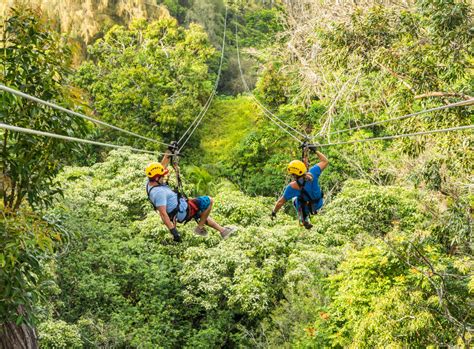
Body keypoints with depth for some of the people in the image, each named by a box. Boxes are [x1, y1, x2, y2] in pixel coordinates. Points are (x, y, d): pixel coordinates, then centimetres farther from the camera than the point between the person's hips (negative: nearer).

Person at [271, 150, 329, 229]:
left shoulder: (292, 187, -34)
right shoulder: (312, 174, -32)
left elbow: (280, 202, -21)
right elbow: (325, 161, -17)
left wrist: (274, 212, -4)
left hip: (306, 209, -1)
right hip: (319, 204, 1)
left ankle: (305, 219, 31)